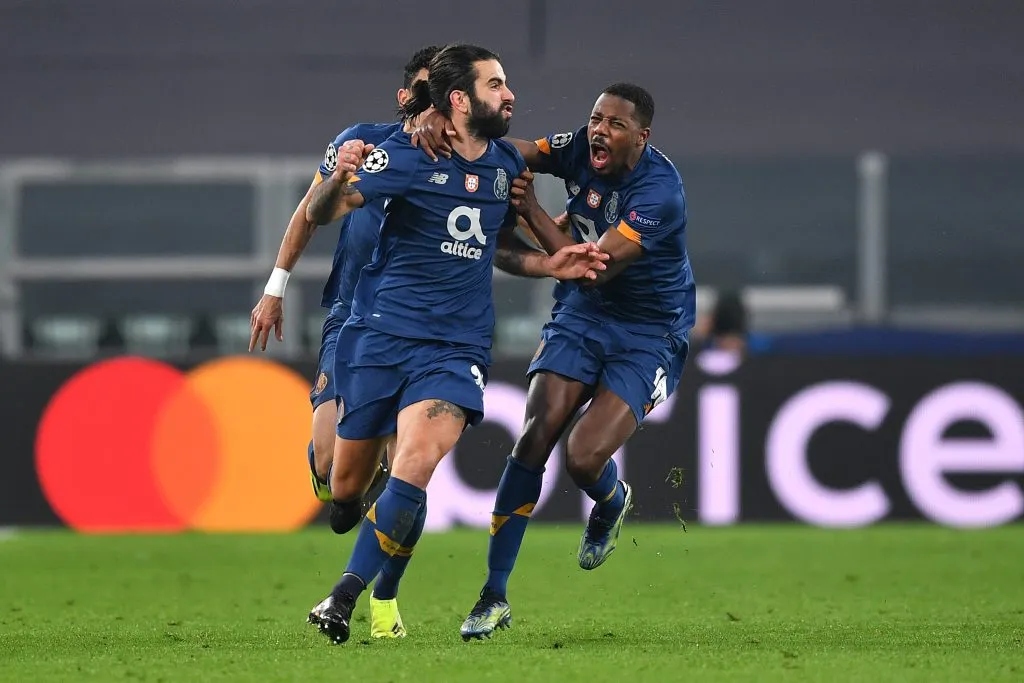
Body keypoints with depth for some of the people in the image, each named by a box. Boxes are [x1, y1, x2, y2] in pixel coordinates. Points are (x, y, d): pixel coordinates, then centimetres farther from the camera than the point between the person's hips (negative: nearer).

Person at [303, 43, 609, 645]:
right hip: (380, 336, -2)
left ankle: (347, 596, -22)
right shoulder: (408, 155, -8)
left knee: (415, 465, -25)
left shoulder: (508, 164, 8)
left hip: (457, 347, 2)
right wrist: (341, 178, -32)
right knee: (344, 488, 5)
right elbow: (319, 215, -11)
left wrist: (548, 265, 7)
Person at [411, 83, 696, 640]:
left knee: (584, 458, -20)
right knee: (534, 439, -12)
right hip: (581, 316, 5)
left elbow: (594, 267, -28)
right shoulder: (580, 151, -8)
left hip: (649, 333, -5)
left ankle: (612, 504, 21)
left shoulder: (659, 190, -26)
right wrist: (439, 121, -26)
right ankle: (494, 597, -5)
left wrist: (532, 212, -24)